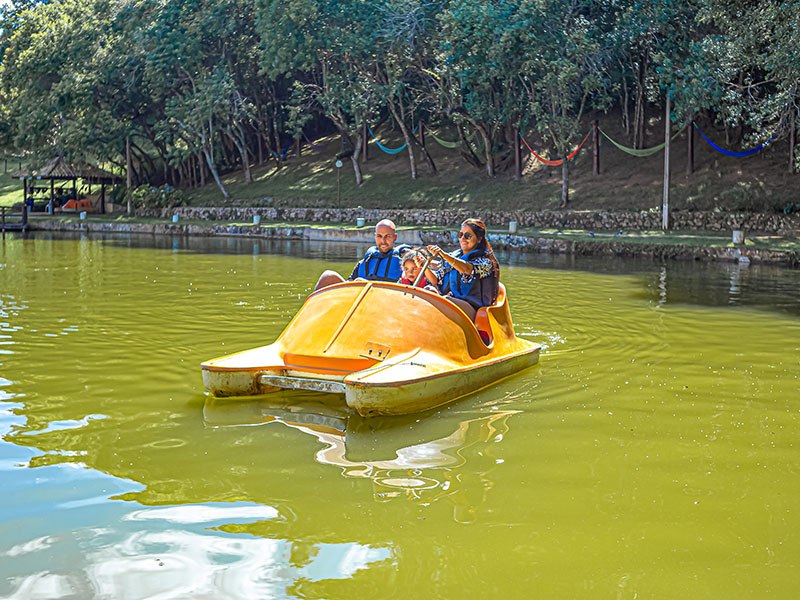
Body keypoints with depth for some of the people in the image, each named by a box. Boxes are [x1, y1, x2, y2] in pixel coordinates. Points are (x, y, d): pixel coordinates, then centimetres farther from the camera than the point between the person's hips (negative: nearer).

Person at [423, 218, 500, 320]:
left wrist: (443, 254, -34)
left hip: (471, 307, -6)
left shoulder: (485, 260, 0)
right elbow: (436, 280, 15)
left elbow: (466, 269, -22)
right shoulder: (453, 257, 20)